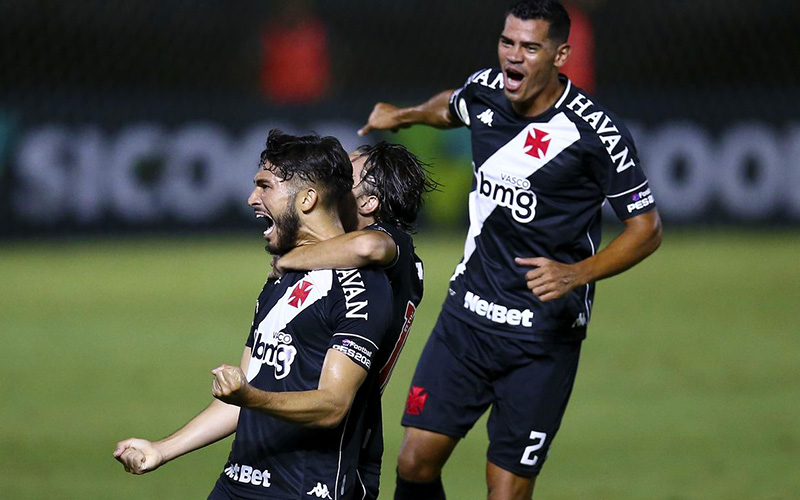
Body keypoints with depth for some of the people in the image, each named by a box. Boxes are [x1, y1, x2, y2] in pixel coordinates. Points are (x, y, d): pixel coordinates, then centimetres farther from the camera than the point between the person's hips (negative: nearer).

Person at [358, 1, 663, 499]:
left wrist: (577, 274, -22)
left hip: (544, 334, -5)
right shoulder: (483, 91, 1)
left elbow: (647, 228, -9)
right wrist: (405, 115, 16)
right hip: (467, 313, 5)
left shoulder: (596, 132, -16)